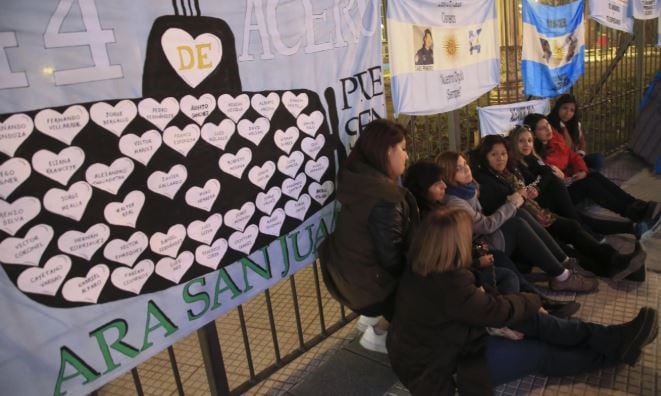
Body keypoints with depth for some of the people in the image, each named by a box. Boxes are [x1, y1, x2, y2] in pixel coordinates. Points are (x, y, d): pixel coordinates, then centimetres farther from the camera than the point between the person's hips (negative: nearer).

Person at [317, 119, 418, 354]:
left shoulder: (359, 180, -3)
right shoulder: (384, 198, -30)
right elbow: (391, 258, -24)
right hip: (366, 287, -8)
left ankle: (376, 320, 24)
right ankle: (378, 334, 20)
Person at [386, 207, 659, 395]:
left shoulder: (419, 270, -7)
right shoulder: (450, 285, -35)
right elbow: (499, 311, -19)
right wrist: (532, 300, -1)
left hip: (428, 349, 8)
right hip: (437, 370, -8)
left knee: (531, 320, 4)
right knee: (539, 354, 3)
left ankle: (612, 338, 16)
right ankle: (614, 351, 26)